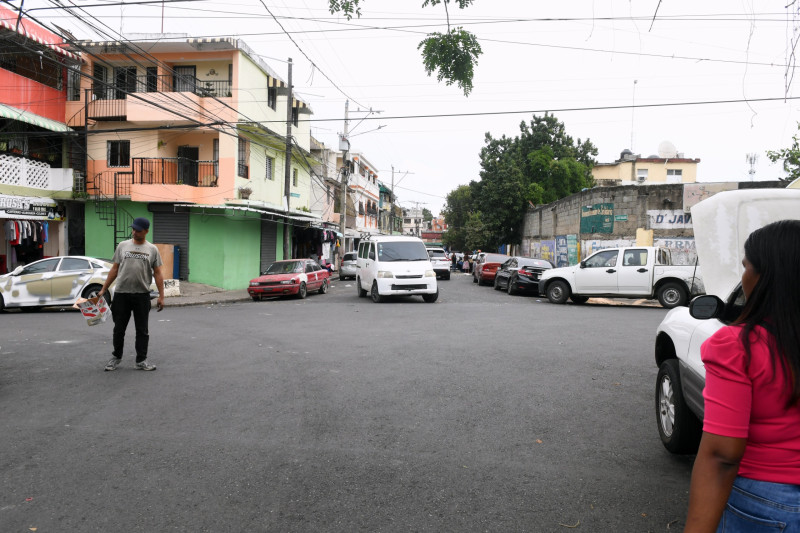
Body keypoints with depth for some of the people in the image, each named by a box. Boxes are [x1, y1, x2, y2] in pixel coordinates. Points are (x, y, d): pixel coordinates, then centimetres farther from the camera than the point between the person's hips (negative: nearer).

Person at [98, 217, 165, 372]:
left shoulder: (152, 249, 1)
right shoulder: (122, 246, 4)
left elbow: (158, 273, 0)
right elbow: (114, 270, 7)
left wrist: (161, 296, -7)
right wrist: (103, 289, 3)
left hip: (142, 295, -1)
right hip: (121, 294, 1)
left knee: (142, 330, 5)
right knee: (119, 329, 11)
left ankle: (141, 360, 15)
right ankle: (116, 357, 29)